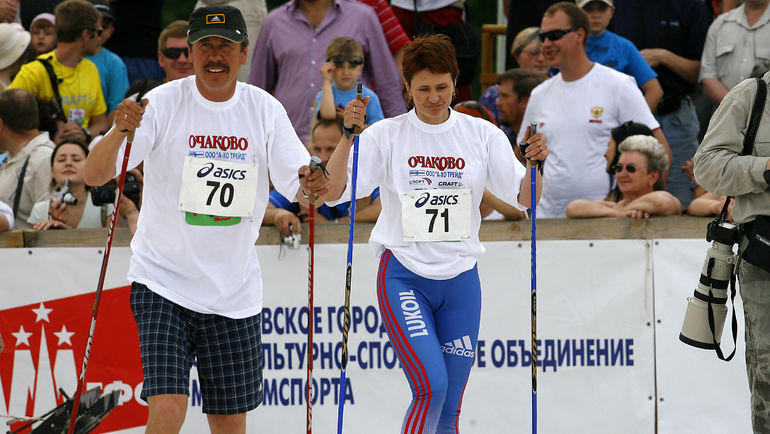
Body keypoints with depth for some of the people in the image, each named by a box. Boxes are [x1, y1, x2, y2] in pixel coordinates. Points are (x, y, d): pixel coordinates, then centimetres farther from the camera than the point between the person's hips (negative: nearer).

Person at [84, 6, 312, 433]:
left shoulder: (264, 109, 1)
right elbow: (94, 175, -16)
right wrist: (119, 131, -36)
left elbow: (300, 186, -1)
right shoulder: (163, 103, -8)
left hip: (234, 292, 3)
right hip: (163, 282, -3)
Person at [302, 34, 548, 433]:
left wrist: (535, 165, -19)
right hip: (404, 277, -3)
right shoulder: (385, 136, -1)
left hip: (460, 280, 3)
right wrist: (348, 135, -22)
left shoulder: (482, 135, 4)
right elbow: (333, 192, -9)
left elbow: (523, 198, 1)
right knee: (431, 388, -21)